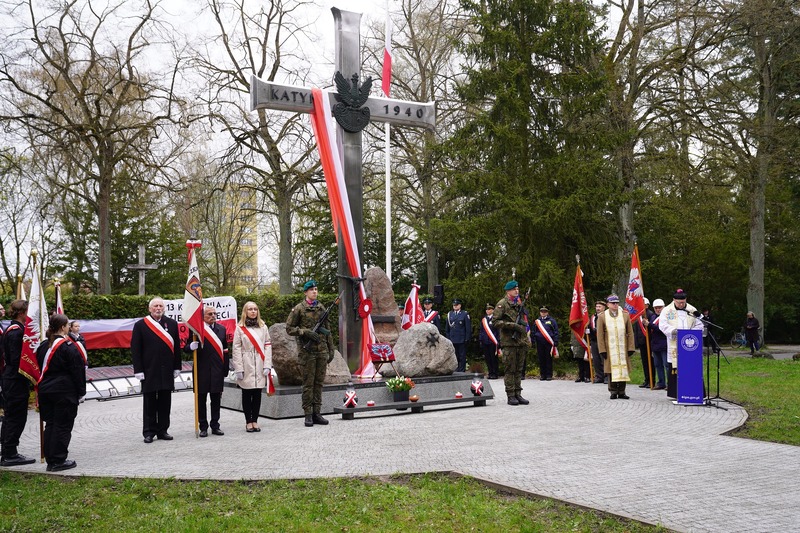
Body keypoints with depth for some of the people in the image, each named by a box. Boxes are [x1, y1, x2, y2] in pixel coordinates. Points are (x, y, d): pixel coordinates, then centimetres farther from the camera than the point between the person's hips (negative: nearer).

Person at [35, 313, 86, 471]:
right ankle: (58, 460, 2)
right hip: (65, 392, -7)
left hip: (45, 391, 7)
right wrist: (81, 393, -3)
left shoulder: (43, 346, 8)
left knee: (50, 424, 12)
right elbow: (77, 371, -11)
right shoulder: (68, 347, -13)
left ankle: (50, 460, 17)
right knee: (63, 425, 0)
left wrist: (45, 386, 18)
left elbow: (41, 368, 13)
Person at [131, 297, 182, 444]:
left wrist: (177, 368, 5)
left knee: (165, 402, 8)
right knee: (149, 403, 5)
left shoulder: (172, 324, 7)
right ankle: (149, 432, 13)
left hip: (167, 371, 3)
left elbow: (176, 347, 8)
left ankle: (162, 430, 18)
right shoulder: (140, 325, -1)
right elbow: (135, 349, -2)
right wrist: (138, 370, -8)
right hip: (149, 370, -2)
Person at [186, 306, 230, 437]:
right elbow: (186, 348, -5)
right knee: (201, 399, 4)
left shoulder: (221, 329, 10)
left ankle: (215, 426, 19)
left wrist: (225, 370, 9)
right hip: (202, 371, -3)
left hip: (217, 371, 3)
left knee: (216, 399, 9)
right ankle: (203, 427, 13)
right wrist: (192, 346, -28)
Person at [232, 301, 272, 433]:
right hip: (246, 367, -2)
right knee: (246, 394, 4)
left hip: (260, 367, 2)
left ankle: (255, 421, 14)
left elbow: (268, 346, 6)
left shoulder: (263, 327, 9)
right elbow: (236, 349, -3)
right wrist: (238, 369, -8)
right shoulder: (240, 328, 1)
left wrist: (267, 365, -3)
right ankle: (248, 422, 11)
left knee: (257, 394, 6)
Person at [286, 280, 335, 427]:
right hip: (307, 350, -5)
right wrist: (306, 332, -16)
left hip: (322, 350, 5)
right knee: (308, 383, -1)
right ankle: (308, 415, 5)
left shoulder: (322, 308, 13)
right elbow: (289, 328, -3)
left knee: (319, 382, 7)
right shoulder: (299, 309, -2)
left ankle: (317, 413, 13)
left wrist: (331, 349, 13)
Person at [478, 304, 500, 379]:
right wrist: (480, 340, 12)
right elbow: (481, 331, 18)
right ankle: (490, 373, 13)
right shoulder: (483, 320, 14)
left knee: (494, 358, -1)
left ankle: (495, 373, 6)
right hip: (485, 342, 5)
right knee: (487, 359, 6)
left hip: (493, 342, -5)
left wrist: (497, 342, -9)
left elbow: (498, 331, -3)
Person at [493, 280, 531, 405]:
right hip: (509, 341, -7)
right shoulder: (502, 304, -4)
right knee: (510, 369, -4)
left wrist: (527, 339, 19)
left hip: (521, 342, 7)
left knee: (518, 370, 9)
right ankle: (511, 396, 0)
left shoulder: (520, 304, 19)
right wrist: (513, 325, -18)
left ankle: (518, 394, 13)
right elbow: (496, 321, -12)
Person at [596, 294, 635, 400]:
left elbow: (630, 333, 6)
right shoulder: (602, 317, 1)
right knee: (612, 370, 0)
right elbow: (600, 335, 0)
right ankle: (613, 392, 8)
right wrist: (602, 350, -5)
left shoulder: (625, 315, 6)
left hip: (623, 349, 2)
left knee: (623, 369, 3)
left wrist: (631, 348, 0)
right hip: (610, 349, -2)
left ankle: (621, 392, 10)